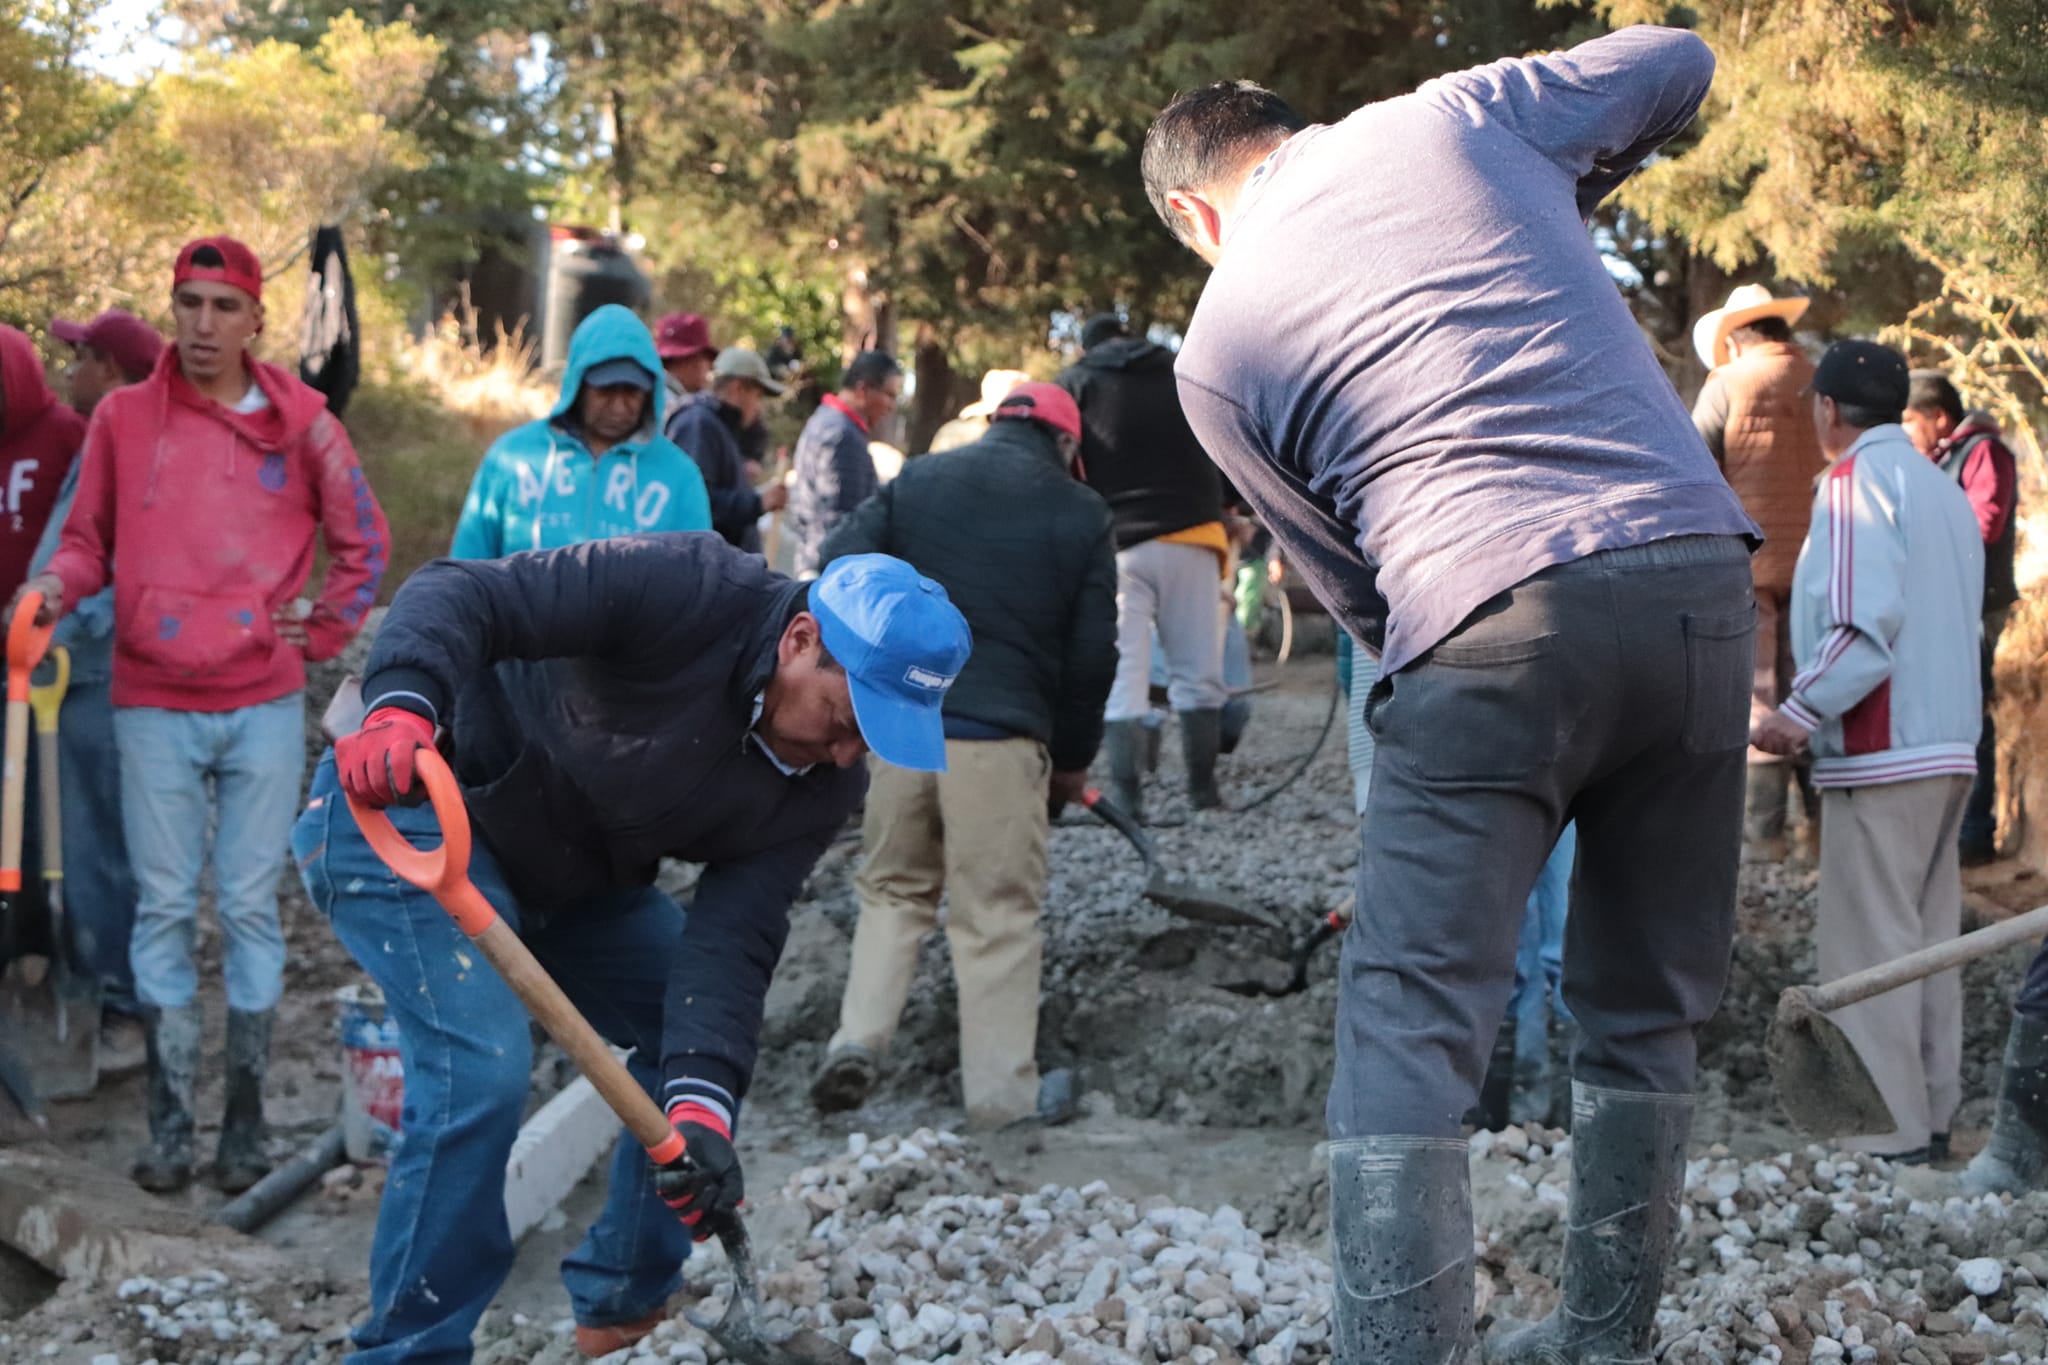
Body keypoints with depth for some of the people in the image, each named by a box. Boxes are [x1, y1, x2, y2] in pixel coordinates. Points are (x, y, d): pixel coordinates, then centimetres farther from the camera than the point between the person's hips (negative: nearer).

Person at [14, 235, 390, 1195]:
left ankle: (246, 1123, 11)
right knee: (164, 909, 3)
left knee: (250, 908, 3)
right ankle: (169, 1124, 9)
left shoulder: (299, 421, 2)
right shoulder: (123, 417, 3)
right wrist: (57, 586, -11)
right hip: (154, 707, 1)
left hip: (265, 705, -1)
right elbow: (89, 537, 9)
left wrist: (323, 635, 6)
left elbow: (363, 540, 11)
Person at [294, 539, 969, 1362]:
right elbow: (466, 593, -32)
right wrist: (403, 703, -52)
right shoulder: (682, 592, -29)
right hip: (406, 803, -8)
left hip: (570, 879, 8)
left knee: (713, 1044, 5)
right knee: (482, 1067, -23)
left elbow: (732, 938, -17)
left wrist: (704, 1103, -32)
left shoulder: (823, 787, -10)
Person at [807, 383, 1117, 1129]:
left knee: (893, 890, 18)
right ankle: (1002, 1093, 9)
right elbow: (1092, 653, 6)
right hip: (1001, 733, -3)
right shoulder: (1080, 515, 6)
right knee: (998, 914, 4)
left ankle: (858, 1038, 3)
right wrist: (1073, 758, 16)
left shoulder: (916, 482, 12)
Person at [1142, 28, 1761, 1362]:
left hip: (1492, 616, -4)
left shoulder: (1220, 340, 10)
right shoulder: (1452, 117, 14)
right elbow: (1679, 62, 28)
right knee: (1650, 1015, 16)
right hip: (1699, 572, 4)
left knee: (1411, 1035, 0)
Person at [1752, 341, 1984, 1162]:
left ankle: (1887, 1132, -7)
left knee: (1868, 943, -6)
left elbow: (1866, 625, -20)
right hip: (1948, 747, 9)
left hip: (1880, 755, -9)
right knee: (1928, 938, 12)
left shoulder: (1857, 480, -9)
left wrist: (1801, 712, -18)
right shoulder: (1943, 489, 18)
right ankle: (1932, 1115, 15)